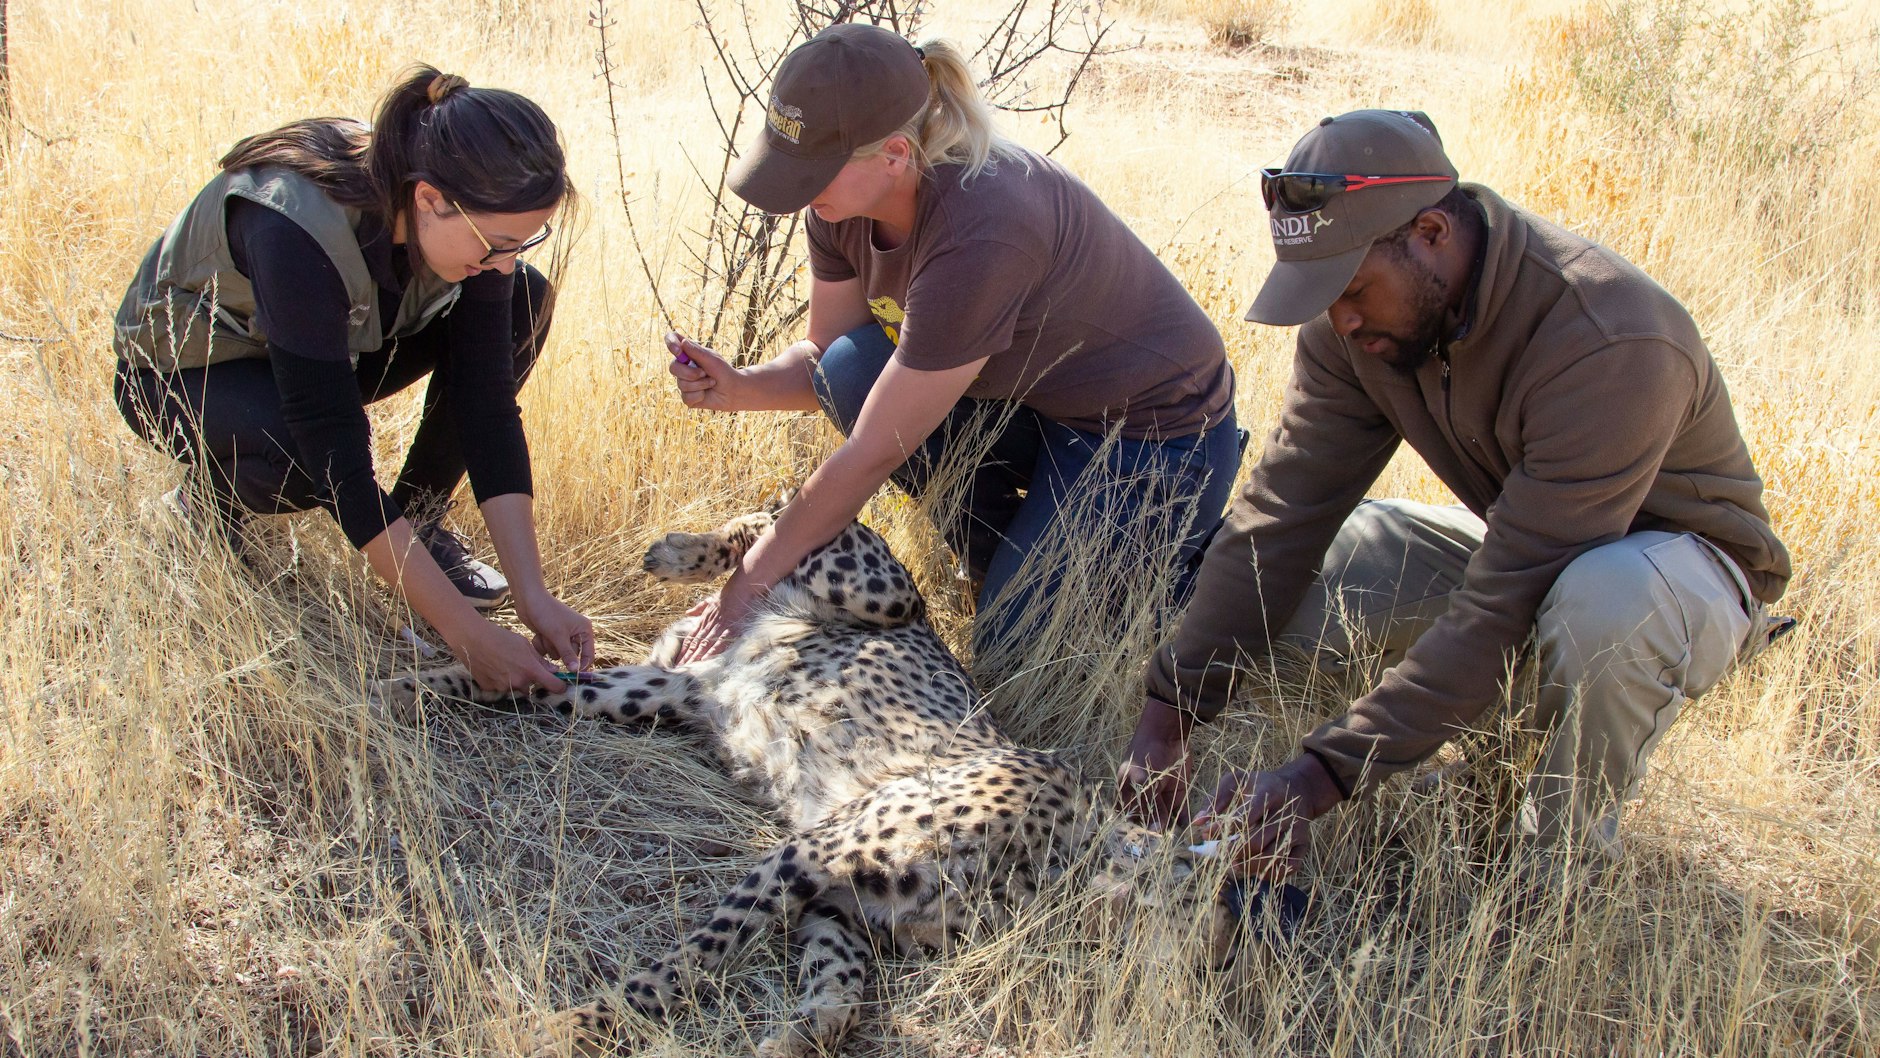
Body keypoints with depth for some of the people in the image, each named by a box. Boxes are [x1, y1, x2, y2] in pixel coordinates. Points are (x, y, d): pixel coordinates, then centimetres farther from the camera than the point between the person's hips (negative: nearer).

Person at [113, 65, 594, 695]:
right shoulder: (295, 230, -41)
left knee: (521, 306, -16)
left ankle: (418, 518, -4)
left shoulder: (473, 219, -23)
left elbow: (486, 404, -21)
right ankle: (204, 502, -4)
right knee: (314, 460, -39)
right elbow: (339, 462, -40)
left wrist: (535, 598, -27)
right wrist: (468, 633, -41)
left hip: (329, 349, 6)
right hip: (180, 375, -5)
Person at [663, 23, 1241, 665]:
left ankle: (1199, 562, 11)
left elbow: (873, 454, -30)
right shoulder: (844, 204, -11)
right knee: (851, 368, -15)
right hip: (1035, 405, 8)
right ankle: (1001, 560, 4)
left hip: (1160, 441, -7)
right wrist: (738, 388, -20)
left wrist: (749, 585, -21)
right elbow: (824, 360, 3)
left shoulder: (978, 235, -36)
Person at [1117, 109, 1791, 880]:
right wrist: (1166, 719, -22)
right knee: (1282, 570, -13)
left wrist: (1318, 781, -39)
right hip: (1516, 540, 6)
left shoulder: (1610, 345, -37)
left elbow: (1504, 606, -38)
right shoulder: (1358, 318, -16)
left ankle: (1561, 871, -13)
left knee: (1603, 601, -41)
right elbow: (1283, 512, -17)